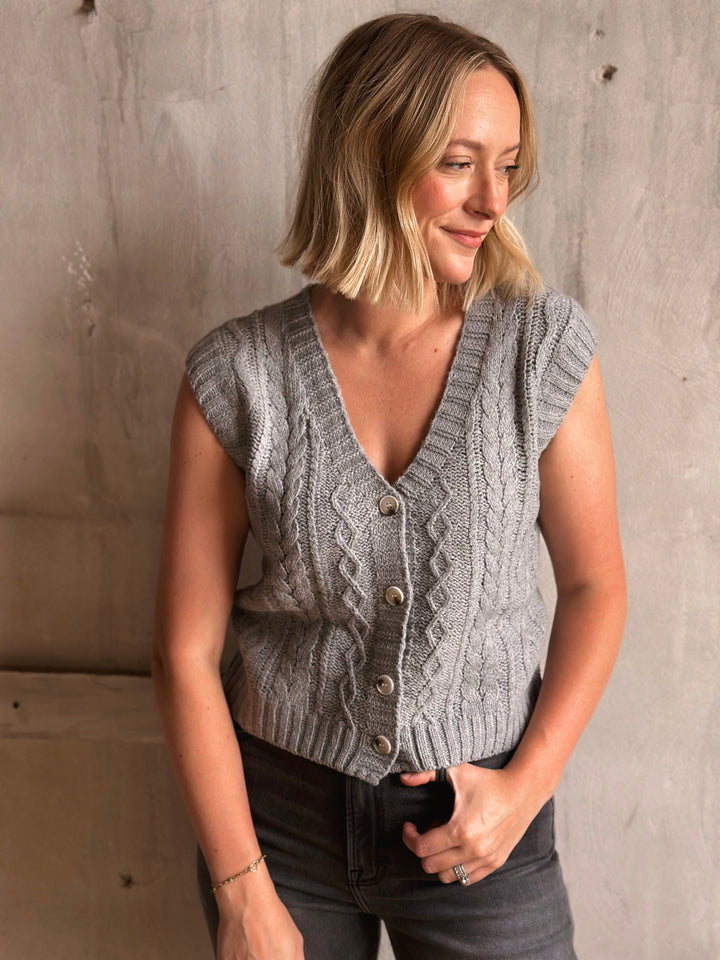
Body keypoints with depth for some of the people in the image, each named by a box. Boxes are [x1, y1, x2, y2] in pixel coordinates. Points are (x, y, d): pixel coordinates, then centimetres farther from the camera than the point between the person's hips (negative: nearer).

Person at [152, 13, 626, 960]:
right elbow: (187, 650, -8)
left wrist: (527, 786, -9)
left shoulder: (544, 345, -10)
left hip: (479, 823, 0)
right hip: (280, 810, 0)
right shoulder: (237, 377, -12)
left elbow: (594, 584, -1)